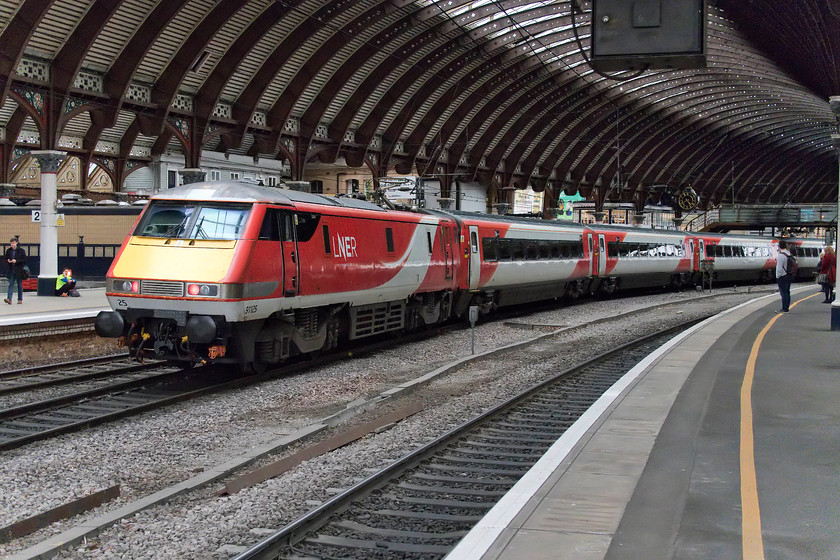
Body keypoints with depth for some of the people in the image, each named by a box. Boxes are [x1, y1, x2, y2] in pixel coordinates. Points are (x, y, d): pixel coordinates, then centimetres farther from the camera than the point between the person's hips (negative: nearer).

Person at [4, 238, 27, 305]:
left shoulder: (21, 250, -2)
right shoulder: (8, 251, 8)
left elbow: (24, 260, -4)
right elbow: (6, 260, 16)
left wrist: (16, 261, -16)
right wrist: (8, 261, -8)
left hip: (19, 271, -2)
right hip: (11, 271, 2)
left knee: (19, 285, 6)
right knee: (11, 284, -7)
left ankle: (20, 299, 15)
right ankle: (9, 299, -15)